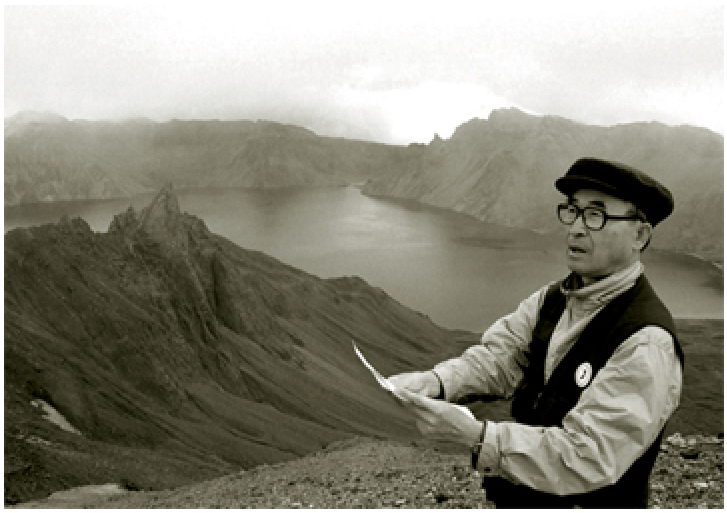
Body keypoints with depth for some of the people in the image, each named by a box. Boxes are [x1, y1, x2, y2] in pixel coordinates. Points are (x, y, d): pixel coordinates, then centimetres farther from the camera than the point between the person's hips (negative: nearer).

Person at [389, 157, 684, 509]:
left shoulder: (646, 343, -24)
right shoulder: (552, 299, 2)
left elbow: (589, 457, -29)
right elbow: (499, 357, -7)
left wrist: (475, 436, -37)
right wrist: (434, 381, -26)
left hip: (586, 502, -6)